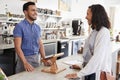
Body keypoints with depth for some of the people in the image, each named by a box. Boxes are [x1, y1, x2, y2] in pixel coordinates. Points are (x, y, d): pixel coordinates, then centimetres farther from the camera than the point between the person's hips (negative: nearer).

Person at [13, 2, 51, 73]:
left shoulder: (38, 27, 7)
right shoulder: (19, 26, -12)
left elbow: (40, 44, 9)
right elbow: (18, 47, -17)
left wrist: (44, 59, -2)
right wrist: (25, 63, -26)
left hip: (37, 58, 6)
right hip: (25, 58, -6)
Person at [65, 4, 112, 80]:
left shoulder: (103, 32, -19)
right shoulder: (95, 30, 7)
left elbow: (98, 57, -26)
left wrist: (79, 74, -25)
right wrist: (82, 66, 11)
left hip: (98, 72, -7)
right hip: (90, 69, 7)